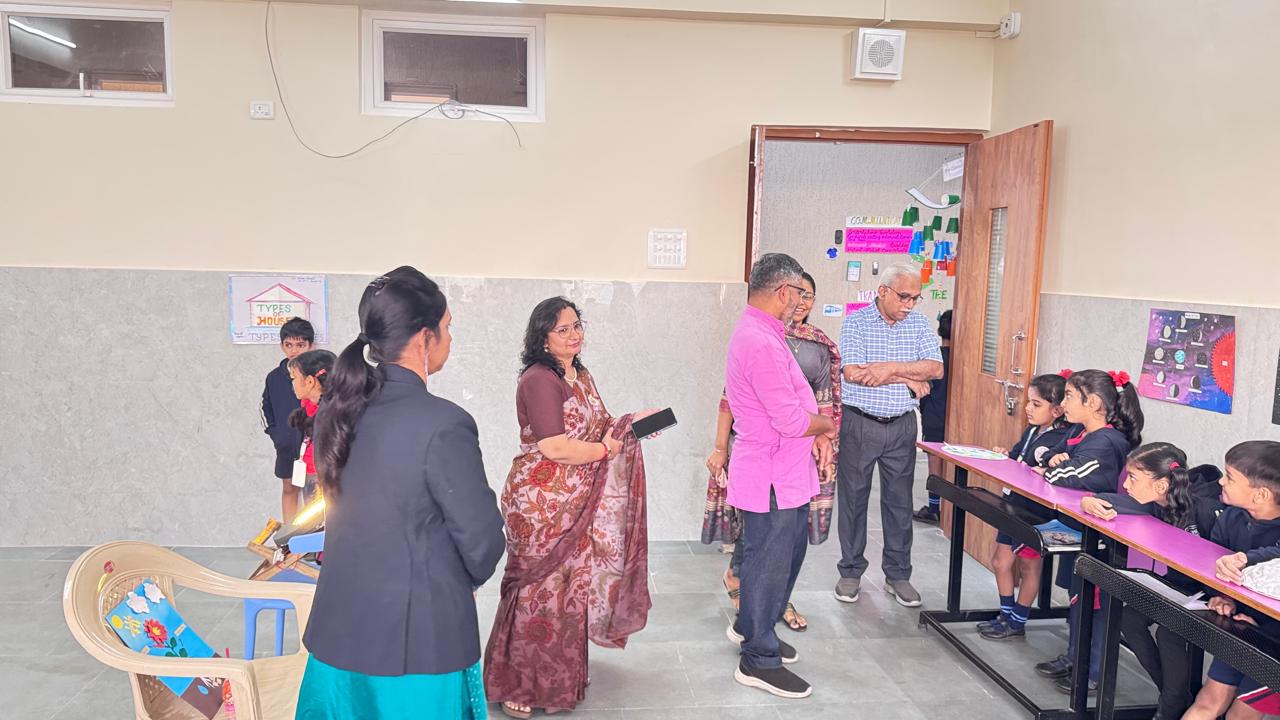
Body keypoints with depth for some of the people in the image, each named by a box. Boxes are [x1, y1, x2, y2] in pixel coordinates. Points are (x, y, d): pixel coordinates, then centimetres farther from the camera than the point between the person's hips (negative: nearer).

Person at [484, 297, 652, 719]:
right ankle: (518, 686, 17)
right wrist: (605, 450, -12)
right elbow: (554, 447, -24)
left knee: (572, 585, 16)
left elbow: (593, 428, 17)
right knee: (541, 591, 1)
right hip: (542, 505, -8)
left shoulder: (581, 376, 12)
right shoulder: (539, 379, -17)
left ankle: (563, 672, 33)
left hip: (578, 504, 9)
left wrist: (630, 422, 0)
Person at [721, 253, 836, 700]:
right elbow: (790, 420, -25)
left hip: (786, 473, 11)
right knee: (769, 562, 3)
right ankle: (759, 661, 20)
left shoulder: (761, 333, 11)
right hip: (771, 477, -11)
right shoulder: (761, 343, -25)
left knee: (788, 552, 24)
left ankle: (749, 627, 41)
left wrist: (817, 433, 5)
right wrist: (827, 425, -6)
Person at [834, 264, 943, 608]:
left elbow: (936, 368, -7)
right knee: (854, 497, 6)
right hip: (859, 424, -3)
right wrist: (908, 378, -12)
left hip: (901, 426, 3)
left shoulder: (919, 325, 5)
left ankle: (898, 574, 22)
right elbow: (853, 372, -19)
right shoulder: (856, 322, -6)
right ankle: (850, 572, 19)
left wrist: (890, 367, -19)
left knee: (899, 500, 9)